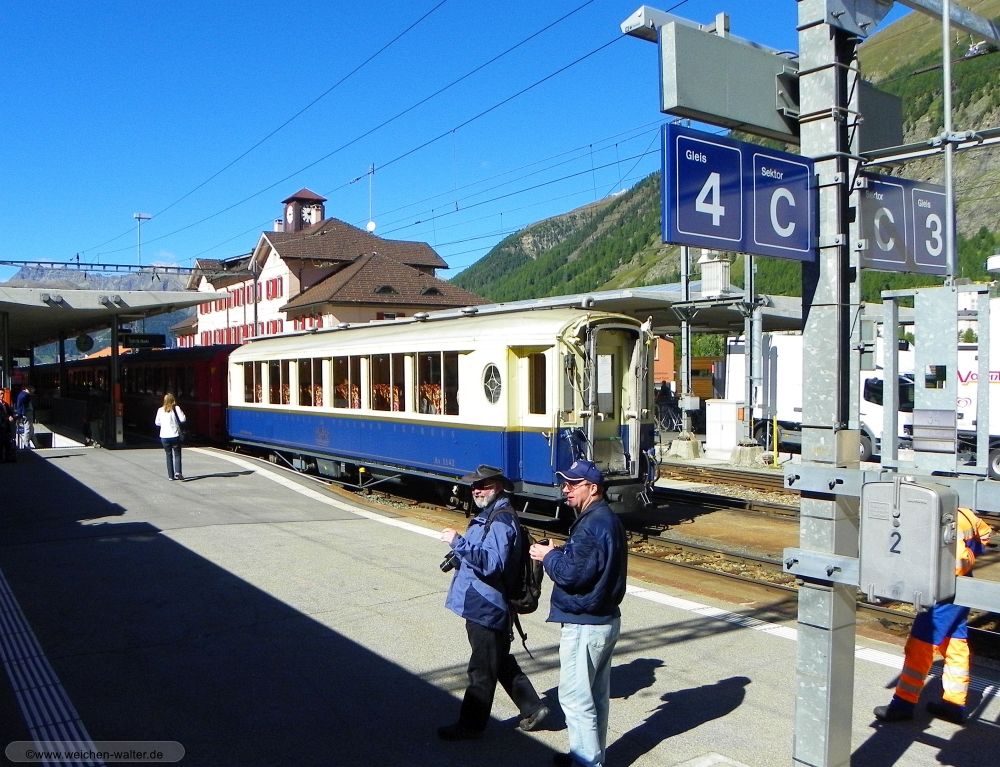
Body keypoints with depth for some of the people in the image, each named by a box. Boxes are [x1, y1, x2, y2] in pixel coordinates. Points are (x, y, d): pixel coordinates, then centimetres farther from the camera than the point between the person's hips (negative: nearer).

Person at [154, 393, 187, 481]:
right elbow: (183, 419, -10)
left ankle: (170, 475, 10)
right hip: (175, 436, -3)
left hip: (164, 437, 3)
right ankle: (178, 472, -14)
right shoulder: (176, 408, -6)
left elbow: (157, 422, 12)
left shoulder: (160, 410, 4)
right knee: (177, 454, 5)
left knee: (169, 455, 12)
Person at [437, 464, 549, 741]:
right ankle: (532, 707, 32)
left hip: (486, 608, -11)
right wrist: (458, 556, 14)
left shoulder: (501, 520, -20)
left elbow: (492, 563, -31)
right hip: (482, 605, 11)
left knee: (482, 671, 5)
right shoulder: (490, 514, 13)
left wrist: (458, 543, -33)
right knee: (501, 662, 21)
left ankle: (470, 725, 18)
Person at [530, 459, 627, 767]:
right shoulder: (607, 519, 10)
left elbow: (572, 573, -26)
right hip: (604, 619, 11)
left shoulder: (592, 525, -23)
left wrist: (548, 556, -10)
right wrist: (558, 553, 2)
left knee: (574, 696, 1)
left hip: (584, 625, -11)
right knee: (596, 693, 20)